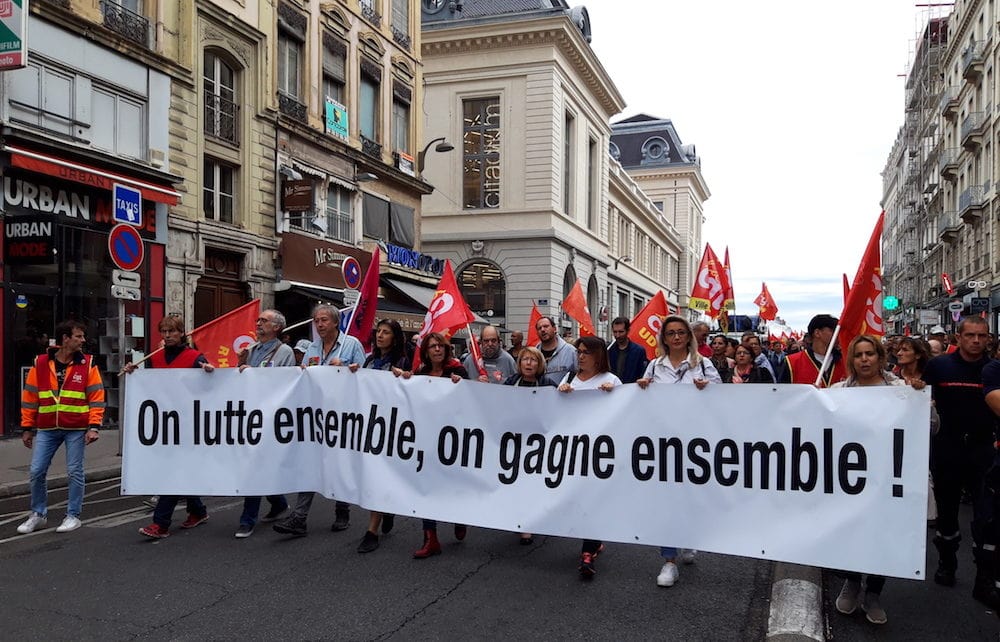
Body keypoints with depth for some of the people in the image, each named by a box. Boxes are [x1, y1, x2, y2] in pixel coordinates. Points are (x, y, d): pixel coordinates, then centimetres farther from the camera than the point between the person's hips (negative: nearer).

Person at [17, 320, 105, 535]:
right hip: (46, 429, 2)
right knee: (36, 472, 4)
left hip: (76, 429, -2)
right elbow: (29, 397, 9)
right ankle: (38, 514, 22)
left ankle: (73, 516, 16)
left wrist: (94, 426, -10)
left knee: (75, 472, 3)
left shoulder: (88, 364, -1)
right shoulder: (40, 364, 4)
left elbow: (96, 398, -2)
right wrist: (27, 428, 8)